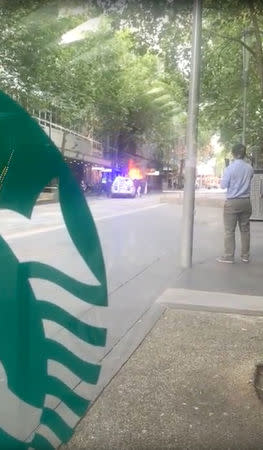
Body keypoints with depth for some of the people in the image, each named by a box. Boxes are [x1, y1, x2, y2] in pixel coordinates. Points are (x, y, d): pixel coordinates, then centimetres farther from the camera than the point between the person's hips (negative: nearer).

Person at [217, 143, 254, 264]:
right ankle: (245, 255, 19)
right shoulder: (249, 168, 2)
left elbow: (223, 185, -8)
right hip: (246, 201, 5)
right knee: (245, 229, 11)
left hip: (232, 202, -5)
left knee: (229, 230, 2)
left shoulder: (230, 168, -13)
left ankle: (229, 256, 6)